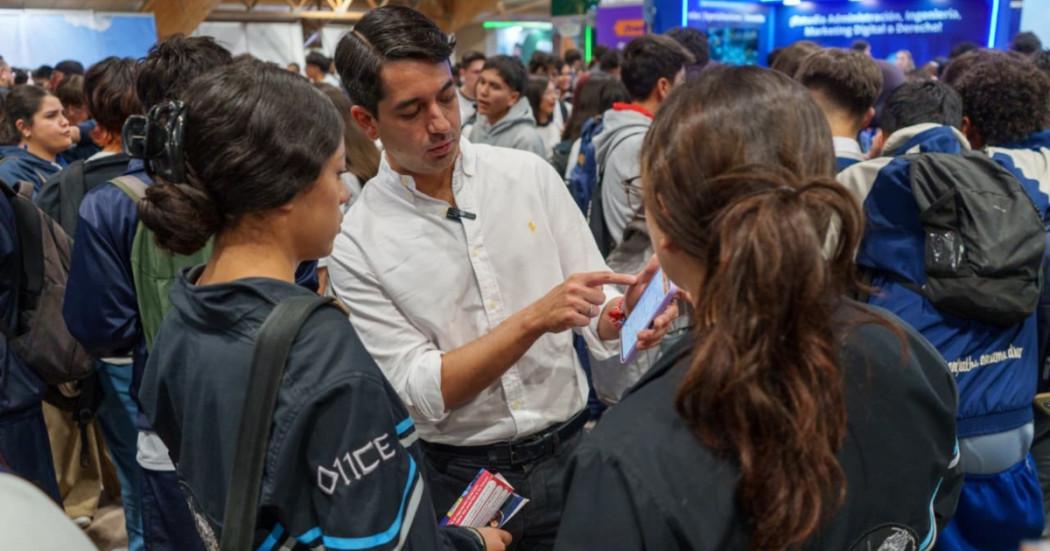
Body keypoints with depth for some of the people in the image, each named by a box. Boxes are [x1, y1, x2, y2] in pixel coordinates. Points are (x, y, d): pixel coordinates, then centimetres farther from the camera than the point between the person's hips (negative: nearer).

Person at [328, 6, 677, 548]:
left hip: (566, 450, 2)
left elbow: (596, 304, -1)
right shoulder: (358, 242, -12)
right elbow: (420, 391, -16)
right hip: (456, 475, -1)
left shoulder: (530, 174, -6)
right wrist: (534, 319, -27)